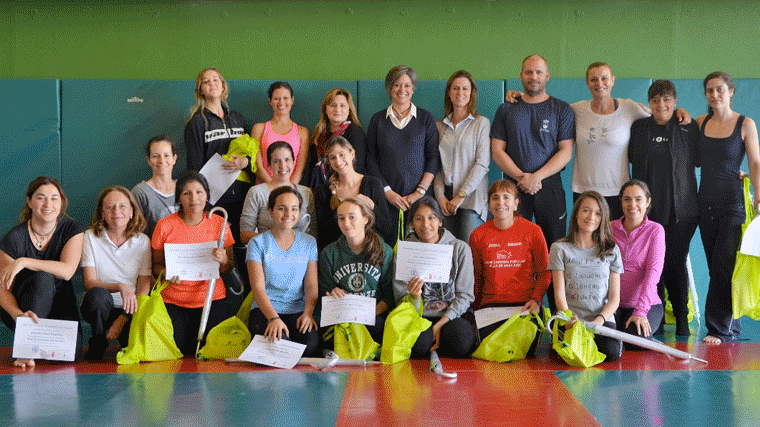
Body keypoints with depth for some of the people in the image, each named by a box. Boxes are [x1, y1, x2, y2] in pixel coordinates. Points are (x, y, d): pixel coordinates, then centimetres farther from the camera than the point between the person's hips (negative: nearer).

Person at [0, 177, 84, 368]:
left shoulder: (71, 230, -4)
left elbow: (67, 271, -19)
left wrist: (24, 262, -27)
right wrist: (18, 314, -35)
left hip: (59, 305, 2)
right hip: (24, 306, -2)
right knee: (42, 278, -35)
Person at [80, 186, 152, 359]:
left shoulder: (143, 241, 2)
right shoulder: (90, 237, -1)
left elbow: (144, 288, -2)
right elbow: (89, 282, -9)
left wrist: (123, 319, -16)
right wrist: (120, 287, -28)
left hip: (129, 311, 0)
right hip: (99, 306, 0)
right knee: (98, 294, -36)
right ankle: (97, 346, -10)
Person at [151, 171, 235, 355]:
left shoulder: (219, 224, 2)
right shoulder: (164, 226, -1)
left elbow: (228, 269, 8)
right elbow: (156, 265, 8)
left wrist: (223, 260, -16)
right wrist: (166, 274, -15)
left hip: (212, 299, 0)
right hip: (173, 301, 0)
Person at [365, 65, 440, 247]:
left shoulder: (426, 119, 9)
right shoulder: (378, 119, 11)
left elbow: (434, 158, 4)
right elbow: (371, 160, 7)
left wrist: (420, 192, -8)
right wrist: (387, 191, -5)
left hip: (419, 197, -1)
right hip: (386, 197, 1)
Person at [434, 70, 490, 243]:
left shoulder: (481, 123, 4)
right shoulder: (439, 126, 14)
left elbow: (482, 164, -4)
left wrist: (461, 195, -10)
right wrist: (440, 195, -3)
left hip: (471, 197, -3)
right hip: (446, 198, 3)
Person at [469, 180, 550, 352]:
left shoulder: (532, 231, 0)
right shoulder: (478, 236, 5)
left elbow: (544, 273, 4)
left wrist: (536, 299, -11)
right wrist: (475, 312, 11)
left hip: (525, 304, -1)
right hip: (491, 303, 1)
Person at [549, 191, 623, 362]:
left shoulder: (611, 250, 11)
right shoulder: (560, 249, 5)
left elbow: (615, 297, 7)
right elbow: (559, 293, -2)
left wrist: (599, 320, -13)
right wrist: (569, 318, -22)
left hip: (603, 318, 2)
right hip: (571, 319, -1)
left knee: (611, 352, -28)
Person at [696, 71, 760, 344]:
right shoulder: (701, 122, 8)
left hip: (732, 201, -4)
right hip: (706, 200, 4)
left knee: (724, 266, -9)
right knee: (715, 266, 6)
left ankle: (720, 329, -5)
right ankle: (732, 327, 15)